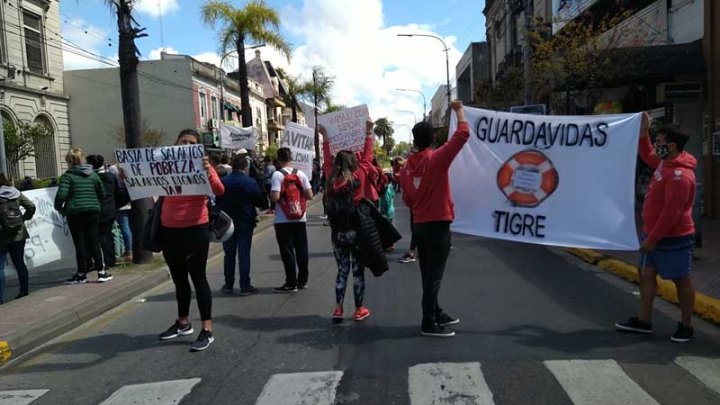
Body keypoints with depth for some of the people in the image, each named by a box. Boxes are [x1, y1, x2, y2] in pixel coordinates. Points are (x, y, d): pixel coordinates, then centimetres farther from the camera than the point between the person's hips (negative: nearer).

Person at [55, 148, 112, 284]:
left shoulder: (67, 176, -5)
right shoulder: (93, 174, 9)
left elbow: (62, 194, -15)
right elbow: (102, 193, 10)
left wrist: (59, 207, 1)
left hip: (75, 213, -4)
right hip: (93, 211, 4)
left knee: (80, 243, 2)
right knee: (94, 241, 7)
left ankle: (81, 274, 10)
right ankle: (101, 272, 7)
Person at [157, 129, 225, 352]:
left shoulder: (203, 165, -6)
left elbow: (219, 191, -21)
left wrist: (208, 172, -37)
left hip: (195, 229, -5)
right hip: (169, 229, 5)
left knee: (198, 277, -4)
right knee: (178, 278, 17)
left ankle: (208, 330, 3)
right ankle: (183, 323, 32)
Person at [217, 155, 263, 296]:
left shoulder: (223, 182, -2)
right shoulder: (250, 182, -10)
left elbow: (218, 202, 5)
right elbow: (259, 201, -2)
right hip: (245, 222, -2)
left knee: (229, 254, 11)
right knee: (244, 253, 0)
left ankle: (228, 285, 16)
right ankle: (245, 286, 1)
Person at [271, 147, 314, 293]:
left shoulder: (277, 175, -12)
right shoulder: (300, 174, 1)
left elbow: (275, 197, -20)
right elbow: (309, 195, -1)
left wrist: (270, 195, 2)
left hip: (283, 219, -4)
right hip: (300, 217, 4)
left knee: (287, 251, 2)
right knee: (301, 249, 11)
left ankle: (291, 283, 6)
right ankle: (302, 280, 20)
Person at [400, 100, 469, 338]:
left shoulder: (408, 166, 4)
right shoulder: (437, 159, -12)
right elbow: (463, 134, -9)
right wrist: (459, 110, 4)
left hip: (419, 226, 6)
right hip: (438, 225, -6)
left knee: (428, 274, 16)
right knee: (434, 276, -2)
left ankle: (435, 314, 30)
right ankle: (429, 324, 1)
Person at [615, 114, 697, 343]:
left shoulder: (679, 175, -24)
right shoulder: (665, 162, 5)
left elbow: (671, 212, -26)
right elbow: (647, 156, 28)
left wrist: (651, 239, -22)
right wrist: (644, 132, 14)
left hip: (673, 239, -10)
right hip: (655, 234, 10)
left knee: (681, 280, 5)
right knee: (646, 274, 11)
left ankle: (686, 326, 19)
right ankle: (643, 321, 19)